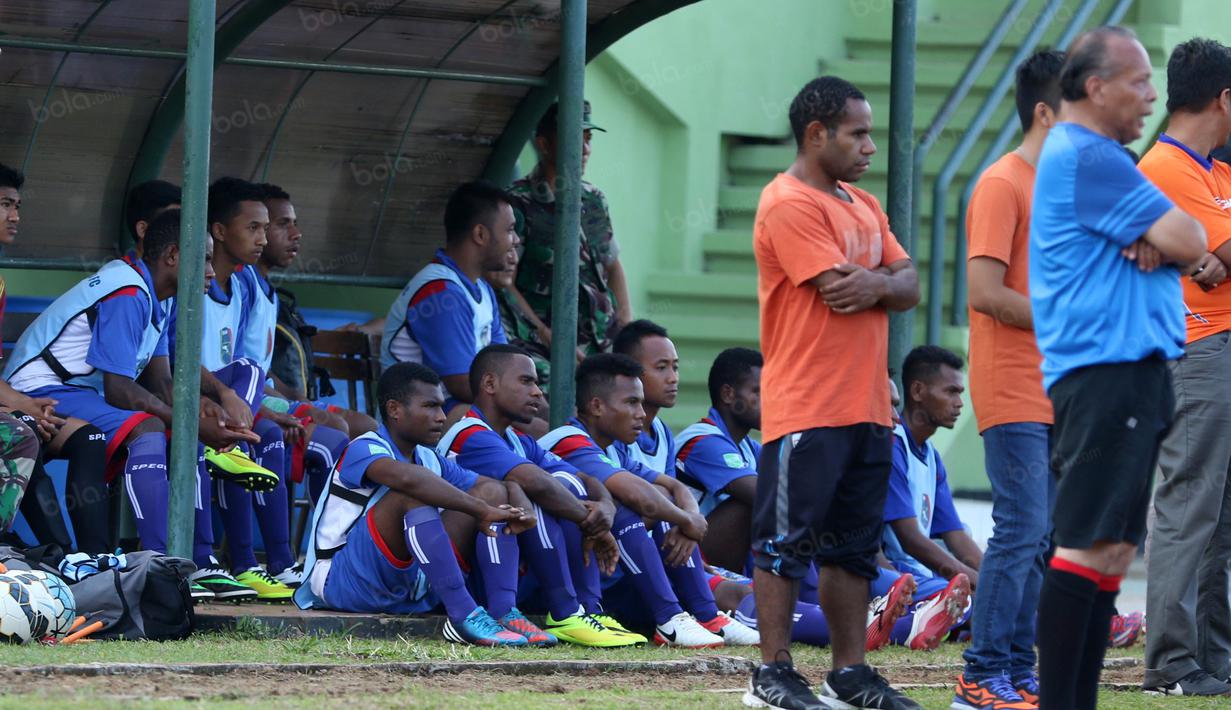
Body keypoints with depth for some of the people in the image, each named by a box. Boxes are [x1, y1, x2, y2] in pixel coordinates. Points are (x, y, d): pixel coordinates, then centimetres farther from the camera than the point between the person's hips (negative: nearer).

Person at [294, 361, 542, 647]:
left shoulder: (431, 462, 16)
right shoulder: (364, 450, -10)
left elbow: (507, 486, 14)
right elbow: (406, 476, -34)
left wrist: (520, 510, -12)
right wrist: (481, 510, -32)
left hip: (412, 589, 8)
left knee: (493, 491, 0)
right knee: (414, 494, -31)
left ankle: (505, 612, -18)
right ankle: (463, 615, -37)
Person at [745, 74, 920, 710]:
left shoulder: (863, 206, 18)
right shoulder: (789, 205, -11)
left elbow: (908, 285, 9)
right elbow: (839, 290, -19)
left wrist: (876, 285, -13)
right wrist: (885, 282, 0)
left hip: (866, 409, 9)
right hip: (806, 411, -9)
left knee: (855, 545, 11)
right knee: (787, 542, -5)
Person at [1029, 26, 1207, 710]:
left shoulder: (1093, 156, 23)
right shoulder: (1088, 158, -11)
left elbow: (1184, 244, 19)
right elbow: (1189, 242, -15)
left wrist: (1155, 243, -3)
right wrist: (1169, 240, 7)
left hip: (1128, 368, 11)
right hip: (1109, 368, -11)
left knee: (1113, 549, 10)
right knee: (1091, 546, -14)